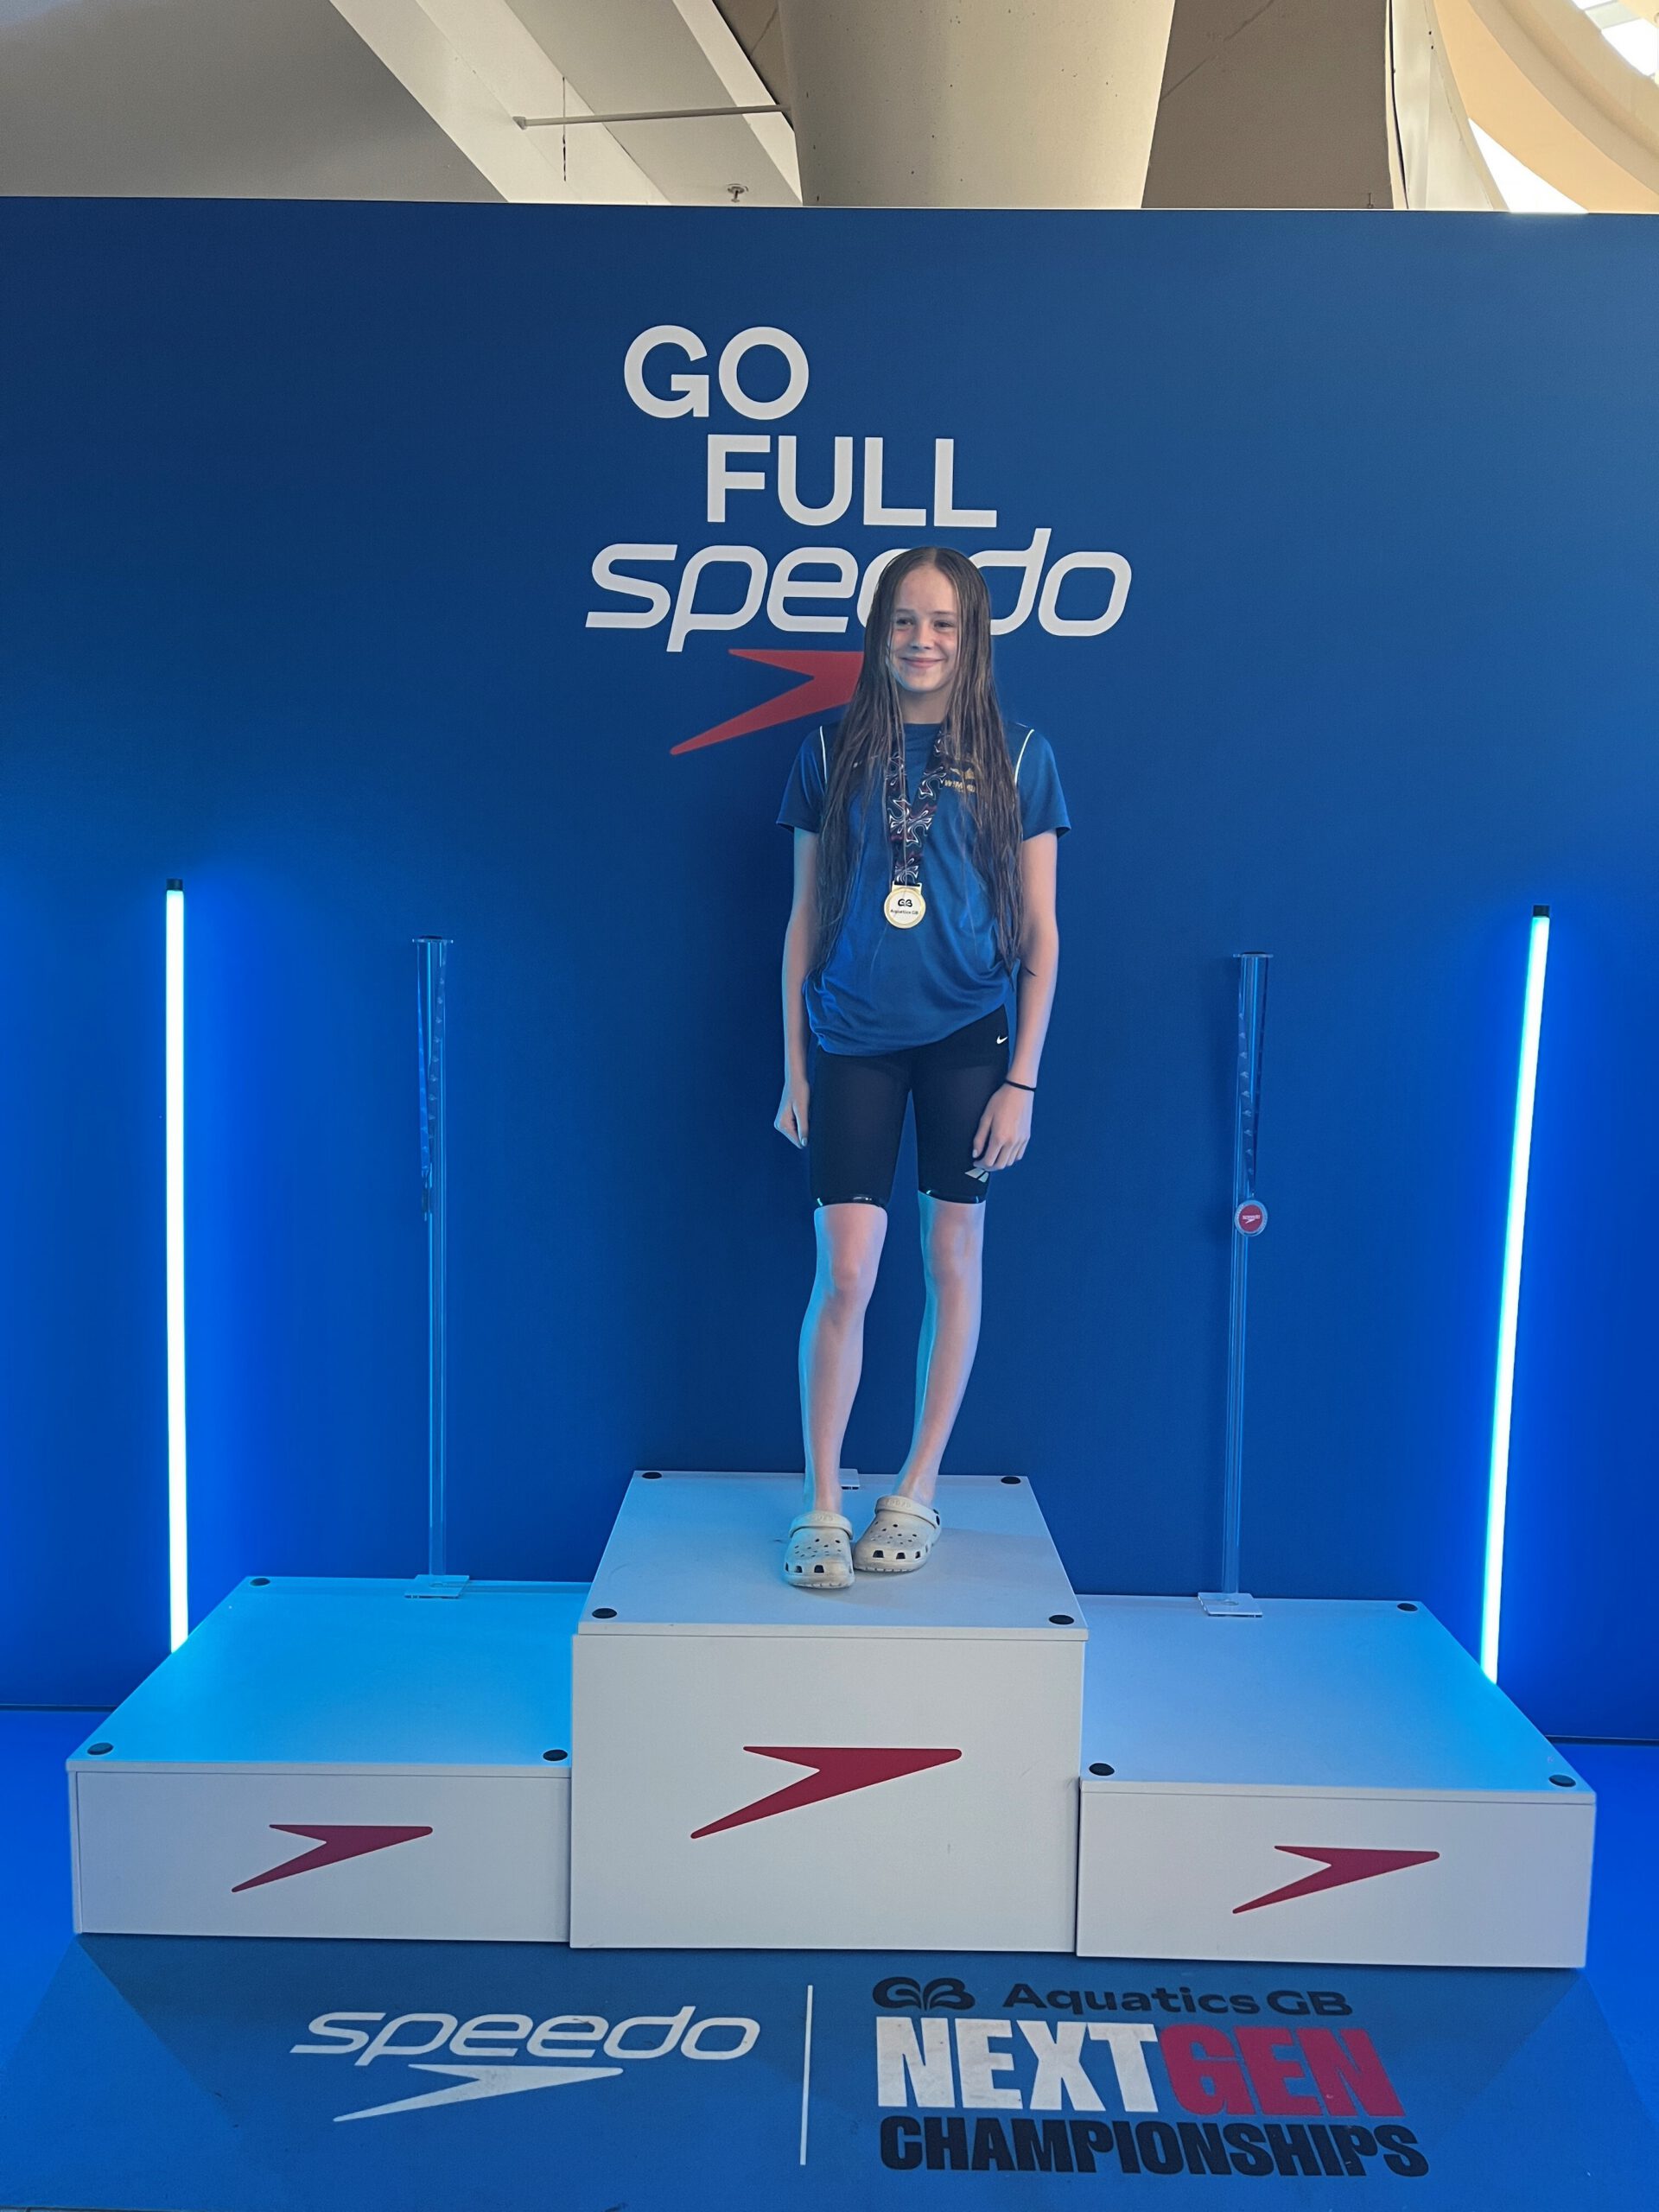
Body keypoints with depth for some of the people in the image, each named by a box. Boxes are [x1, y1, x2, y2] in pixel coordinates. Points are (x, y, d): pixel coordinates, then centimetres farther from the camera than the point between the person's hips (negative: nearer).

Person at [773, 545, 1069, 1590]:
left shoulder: (1018, 757, 2)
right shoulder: (834, 754, 5)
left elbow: (1040, 933, 2)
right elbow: (806, 918, 8)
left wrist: (1022, 1079, -4)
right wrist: (794, 1067, 5)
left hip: (968, 1035, 0)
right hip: (853, 1040, 0)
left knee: (954, 1258, 6)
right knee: (845, 1274, -4)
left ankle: (918, 1494, 21)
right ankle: (821, 1505, 11)